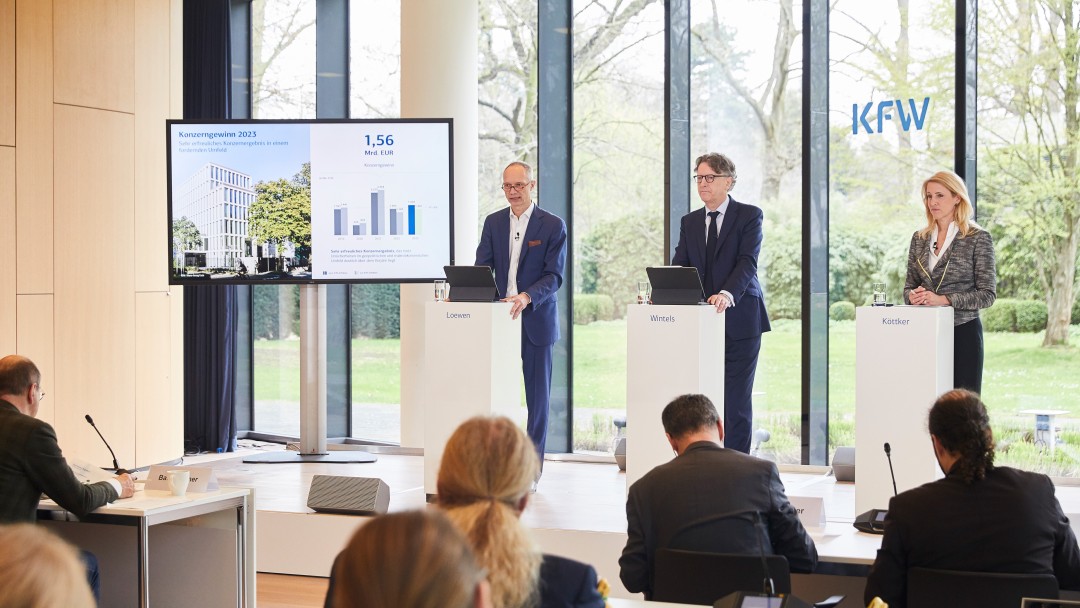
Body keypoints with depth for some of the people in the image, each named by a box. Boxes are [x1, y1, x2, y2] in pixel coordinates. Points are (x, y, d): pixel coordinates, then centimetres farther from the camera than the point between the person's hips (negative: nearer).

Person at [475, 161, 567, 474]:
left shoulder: (553, 225, -2)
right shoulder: (493, 222, 10)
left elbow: (554, 275, -9)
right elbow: (481, 268, 5)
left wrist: (527, 297, -27)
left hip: (536, 320, -3)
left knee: (537, 395, 3)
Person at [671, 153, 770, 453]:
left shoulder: (749, 215, 0)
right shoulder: (690, 221, 15)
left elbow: (748, 262, -13)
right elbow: (679, 266, 6)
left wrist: (727, 294, -31)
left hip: (739, 319, -4)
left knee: (736, 397, -3)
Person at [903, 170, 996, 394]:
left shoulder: (978, 238, -3)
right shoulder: (919, 239, 12)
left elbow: (987, 294, -7)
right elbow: (909, 285, 18)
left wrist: (944, 299, -16)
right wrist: (913, 296, -6)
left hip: (963, 331, -4)